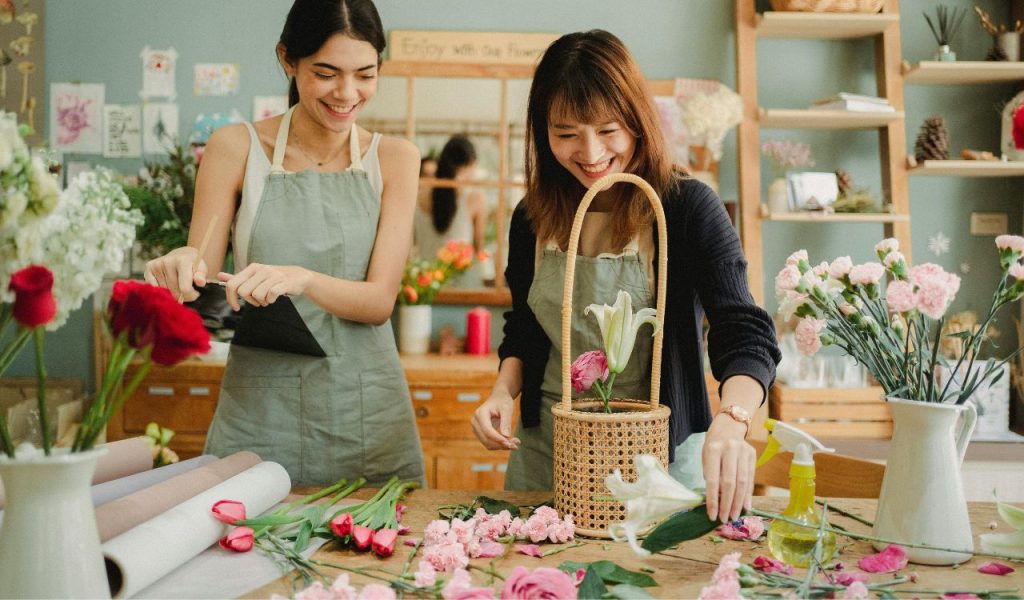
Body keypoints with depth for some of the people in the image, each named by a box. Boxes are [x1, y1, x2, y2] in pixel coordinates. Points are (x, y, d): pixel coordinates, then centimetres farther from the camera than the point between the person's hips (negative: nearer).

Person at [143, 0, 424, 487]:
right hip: (259, 408, 0)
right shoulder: (236, 148, -1)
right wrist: (185, 268, -22)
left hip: (366, 413, 1)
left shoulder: (394, 158, 1)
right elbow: (201, 278, 1)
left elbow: (379, 300, -7)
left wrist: (301, 279, -26)